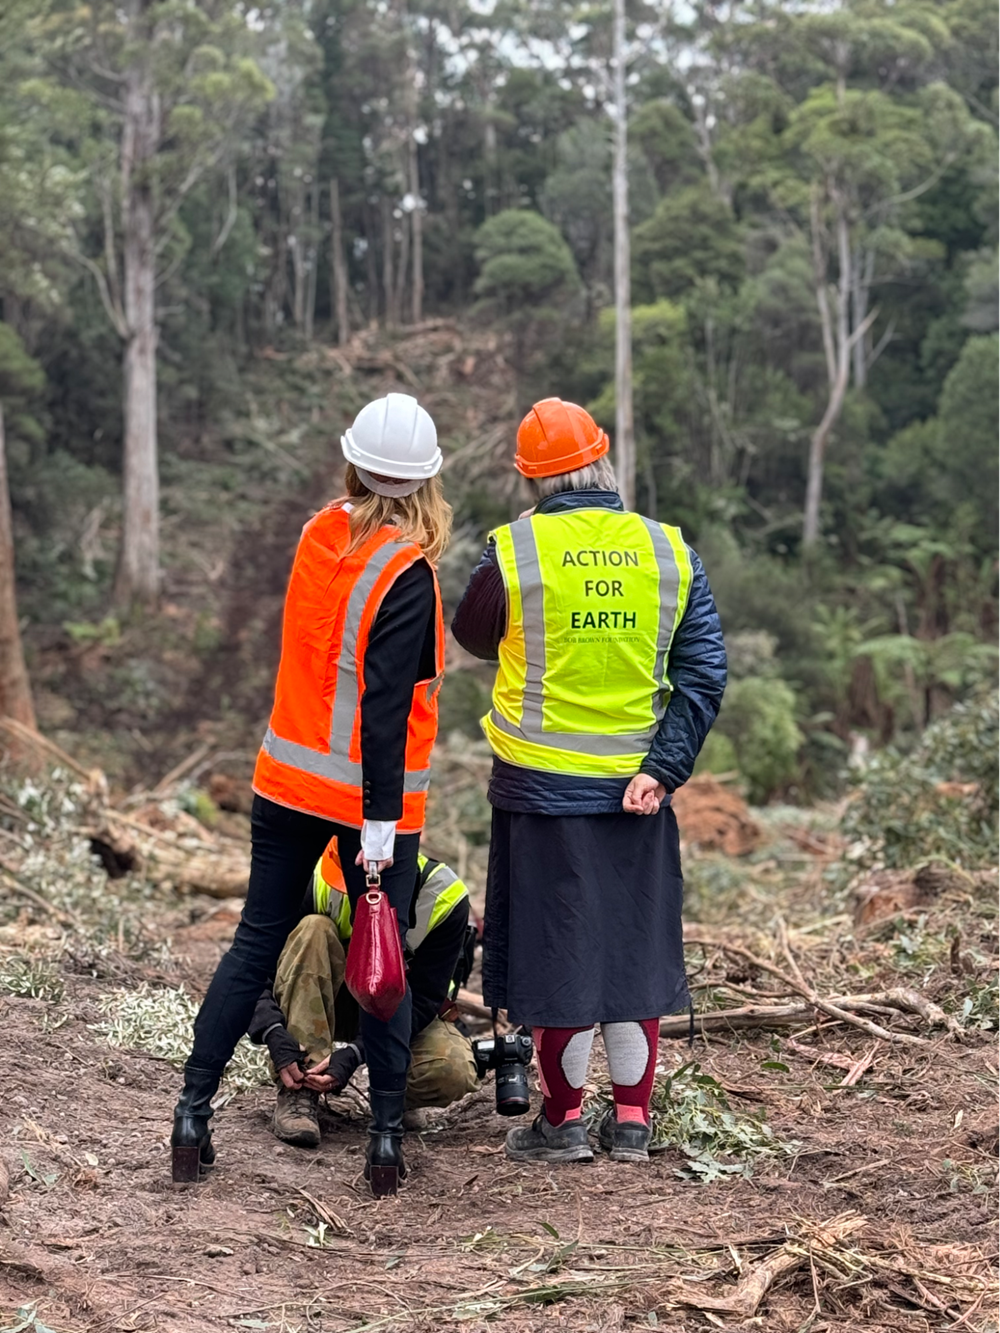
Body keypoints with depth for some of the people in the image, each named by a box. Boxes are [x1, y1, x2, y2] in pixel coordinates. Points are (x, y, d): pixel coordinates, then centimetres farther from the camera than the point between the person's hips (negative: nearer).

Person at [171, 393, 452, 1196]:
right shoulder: (405, 573, -16)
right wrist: (381, 818, -19)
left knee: (256, 943, 11)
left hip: (288, 779, 5)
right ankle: (387, 1137, 10)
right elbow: (385, 705, -20)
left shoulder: (319, 535, 2)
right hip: (367, 795, -5)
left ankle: (193, 1114, 11)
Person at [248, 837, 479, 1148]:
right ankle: (299, 1092, -29)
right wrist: (274, 1034, -39)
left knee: (452, 1074, -33)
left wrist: (355, 1054, -37)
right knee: (313, 930, -31)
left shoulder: (445, 898, -25)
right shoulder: (316, 880, -24)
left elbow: (421, 1001, -24)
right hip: (331, 1003, 1)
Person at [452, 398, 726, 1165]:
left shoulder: (513, 553, -10)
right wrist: (663, 767, -8)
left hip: (542, 786, -3)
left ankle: (564, 1122, 17)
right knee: (635, 945, 13)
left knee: (557, 946, 7)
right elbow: (704, 673, -5)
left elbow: (475, 637, 8)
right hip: (637, 789, 3)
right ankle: (632, 1122, 20)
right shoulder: (671, 553, -1)